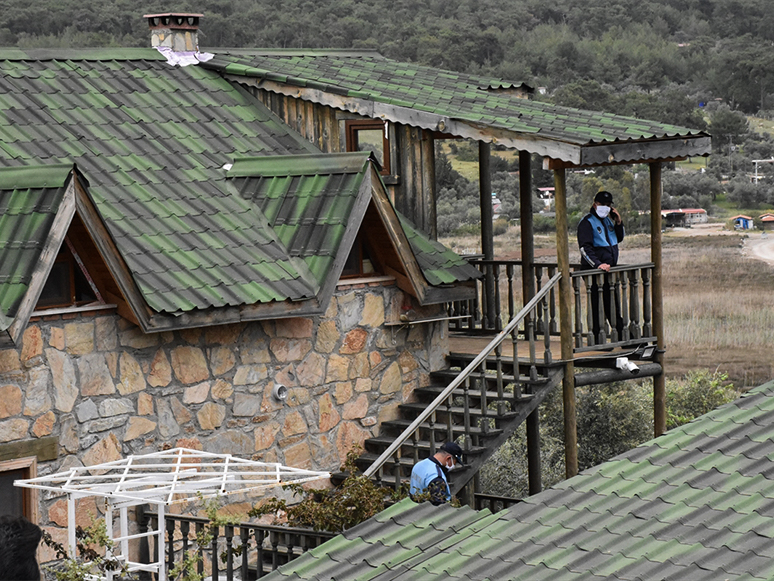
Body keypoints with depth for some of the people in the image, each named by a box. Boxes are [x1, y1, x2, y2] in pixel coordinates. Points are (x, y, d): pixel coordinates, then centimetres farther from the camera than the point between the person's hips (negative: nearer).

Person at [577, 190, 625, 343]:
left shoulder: (608, 220, 15)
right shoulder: (587, 222, -9)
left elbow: (619, 238, 25)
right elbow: (585, 248, -17)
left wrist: (619, 223, 7)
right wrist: (597, 264, -29)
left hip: (610, 268, 8)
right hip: (594, 271, -8)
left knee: (613, 303, 15)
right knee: (596, 305, -5)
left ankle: (622, 334, 23)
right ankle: (597, 338, 0)